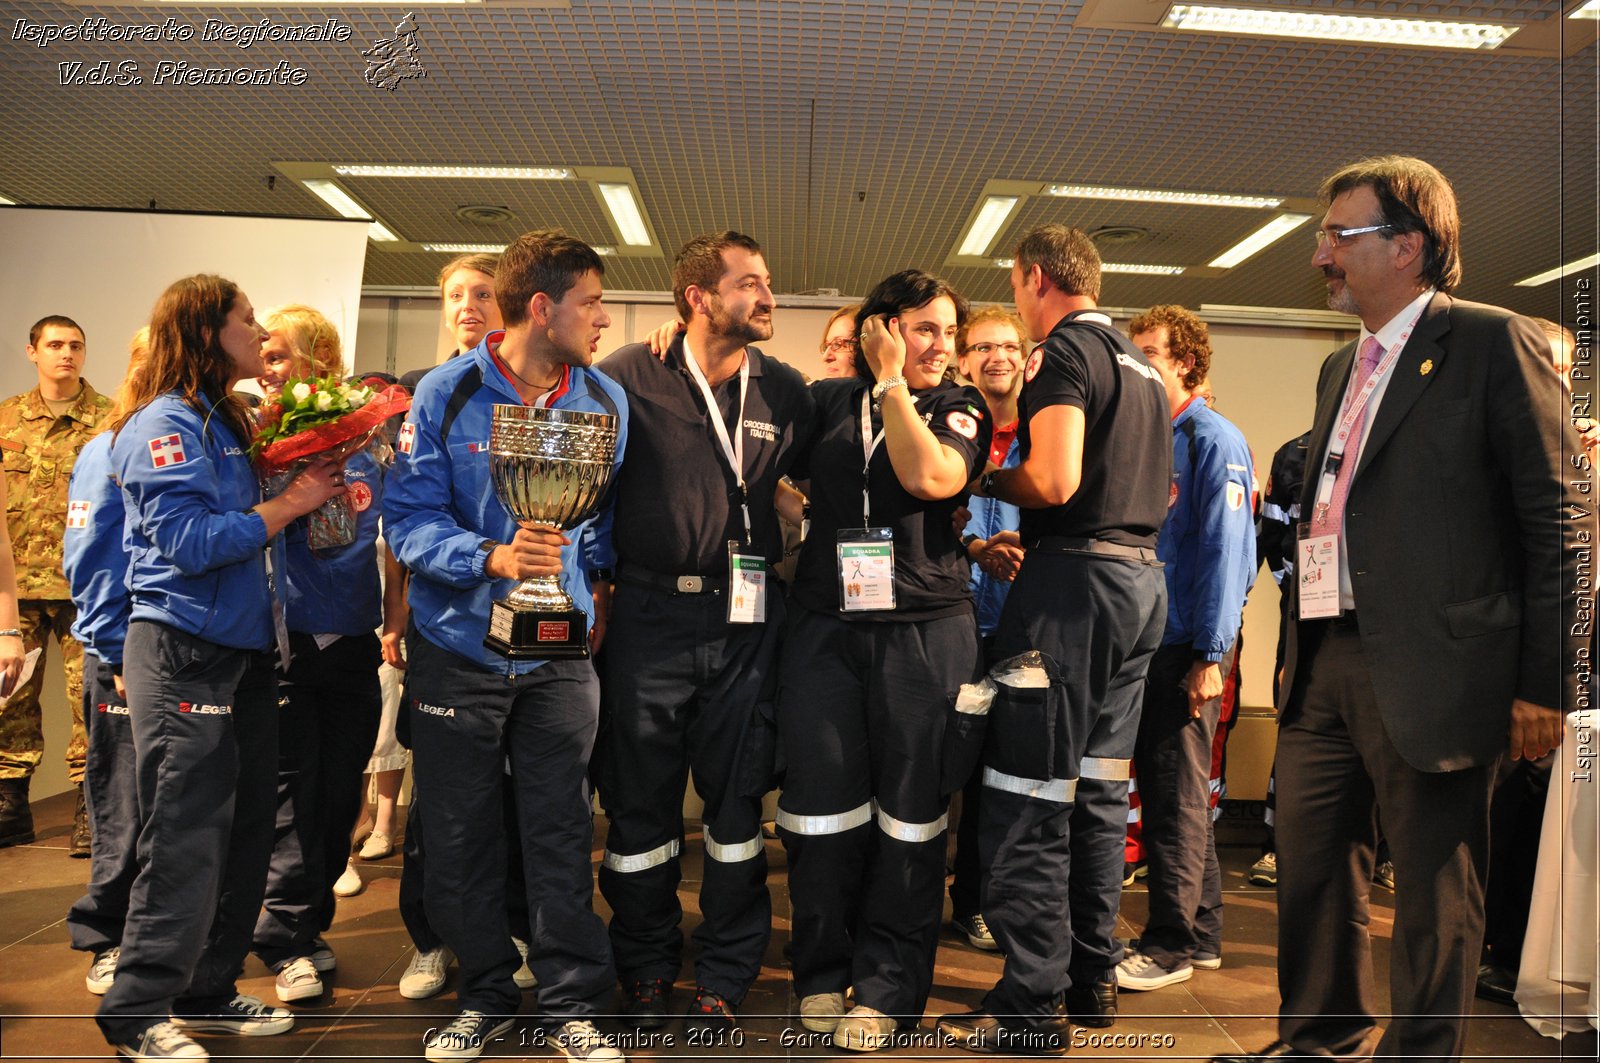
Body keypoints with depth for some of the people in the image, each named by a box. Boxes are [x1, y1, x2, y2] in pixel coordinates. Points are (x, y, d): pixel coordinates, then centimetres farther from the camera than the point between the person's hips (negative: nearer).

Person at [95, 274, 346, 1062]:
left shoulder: (230, 423, 17)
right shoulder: (164, 425, -10)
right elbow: (191, 540, -21)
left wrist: (316, 486, 3)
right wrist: (289, 504, -14)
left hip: (244, 654, 9)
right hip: (183, 654, -9)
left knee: (246, 830, 12)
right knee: (186, 841, -5)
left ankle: (208, 991, 26)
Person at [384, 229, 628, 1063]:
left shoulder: (606, 402, 1)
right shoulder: (445, 394, -7)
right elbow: (408, 518, -13)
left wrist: (592, 591, 1)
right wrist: (494, 559, -26)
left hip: (559, 651, 1)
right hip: (459, 648, -1)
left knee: (562, 834, 4)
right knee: (463, 836, 10)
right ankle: (486, 996, 29)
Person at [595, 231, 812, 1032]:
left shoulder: (785, 390, 6)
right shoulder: (630, 375, -3)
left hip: (745, 615, 2)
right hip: (648, 612, -2)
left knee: (736, 801, 9)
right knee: (640, 799, 8)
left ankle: (724, 978, 25)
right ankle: (646, 970, 28)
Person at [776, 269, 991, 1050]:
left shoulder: (959, 408, 7)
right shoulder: (826, 401, 11)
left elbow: (929, 476, -13)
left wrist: (892, 380, -9)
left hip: (925, 630, -1)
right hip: (824, 627, 1)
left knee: (909, 813, 3)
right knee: (823, 807, 4)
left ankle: (886, 988, 17)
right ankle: (821, 973, 22)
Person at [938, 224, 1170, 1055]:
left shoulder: (1064, 351, -9)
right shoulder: (1140, 364, 19)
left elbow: (1055, 480, -21)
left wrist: (989, 481, -2)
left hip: (1074, 579, -9)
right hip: (1141, 579, 10)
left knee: (1028, 798, -4)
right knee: (1099, 789, 15)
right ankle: (1093, 976, 25)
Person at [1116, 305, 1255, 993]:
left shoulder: (1213, 439, -9)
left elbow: (1226, 550, -15)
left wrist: (1212, 655, -19)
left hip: (1187, 649, -8)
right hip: (1143, 640, 8)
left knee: (1177, 795, 0)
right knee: (1163, 787, 14)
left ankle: (1172, 944, 13)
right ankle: (1201, 930, 28)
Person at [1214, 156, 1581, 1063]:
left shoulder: (1495, 343, -5)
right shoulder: (1341, 368, 18)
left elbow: (1557, 523, -8)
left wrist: (1546, 683, -10)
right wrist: (1303, 648, 15)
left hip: (1429, 671, -7)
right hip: (1326, 662, 8)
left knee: (1434, 897, 5)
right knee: (1310, 865, 16)